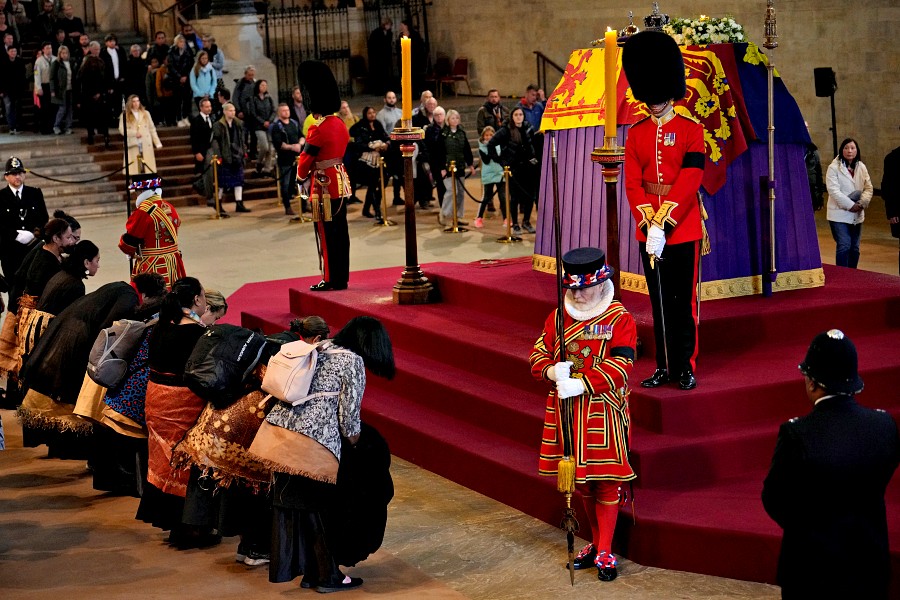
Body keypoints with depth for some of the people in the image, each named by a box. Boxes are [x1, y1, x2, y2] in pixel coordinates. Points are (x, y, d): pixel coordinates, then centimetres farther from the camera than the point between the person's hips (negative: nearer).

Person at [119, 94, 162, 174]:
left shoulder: (146, 114, 14)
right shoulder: (125, 116, 6)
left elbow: (152, 129, 12)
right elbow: (122, 130, -3)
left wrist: (157, 143, 6)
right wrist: (135, 133, -17)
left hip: (146, 145, 2)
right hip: (133, 146, -2)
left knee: (148, 168, -2)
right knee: (134, 169, -7)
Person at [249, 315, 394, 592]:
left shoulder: (319, 349, 19)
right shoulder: (353, 361, -2)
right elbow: (349, 407, -4)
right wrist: (352, 436, 15)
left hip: (279, 425, 7)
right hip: (313, 439, -7)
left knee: (288, 502, 12)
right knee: (317, 505, 4)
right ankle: (328, 576, 14)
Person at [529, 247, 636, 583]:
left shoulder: (619, 319, -9)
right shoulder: (558, 317, 7)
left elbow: (621, 365, -18)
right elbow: (538, 352, 9)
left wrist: (580, 383, -26)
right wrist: (550, 370, -15)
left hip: (603, 412, -5)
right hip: (566, 413, 5)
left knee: (605, 482, 0)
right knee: (581, 482, 14)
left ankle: (605, 553, 8)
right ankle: (596, 543, 29)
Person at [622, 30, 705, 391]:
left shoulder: (692, 131, -4)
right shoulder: (635, 134, 6)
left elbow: (689, 182, -13)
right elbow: (633, 184, -1)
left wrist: (663, 225, -20)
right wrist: (648, 226, -14)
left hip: (683, 229, -3)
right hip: (648, 230, 3)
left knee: (684, 302, 2)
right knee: (659, 301, 10)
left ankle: (686, 367, 11)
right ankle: (664, 366, 18)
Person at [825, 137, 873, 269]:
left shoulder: (862, 167, 9)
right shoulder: (834, 168, -8)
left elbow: (868, 188, 7)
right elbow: (834, 191, -16)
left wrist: (861, 203, -11)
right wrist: (850, 205, -18)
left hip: (857, 215, 6)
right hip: (839, 214, -6)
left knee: (855, 248, 10)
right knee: (844, 246, -13)